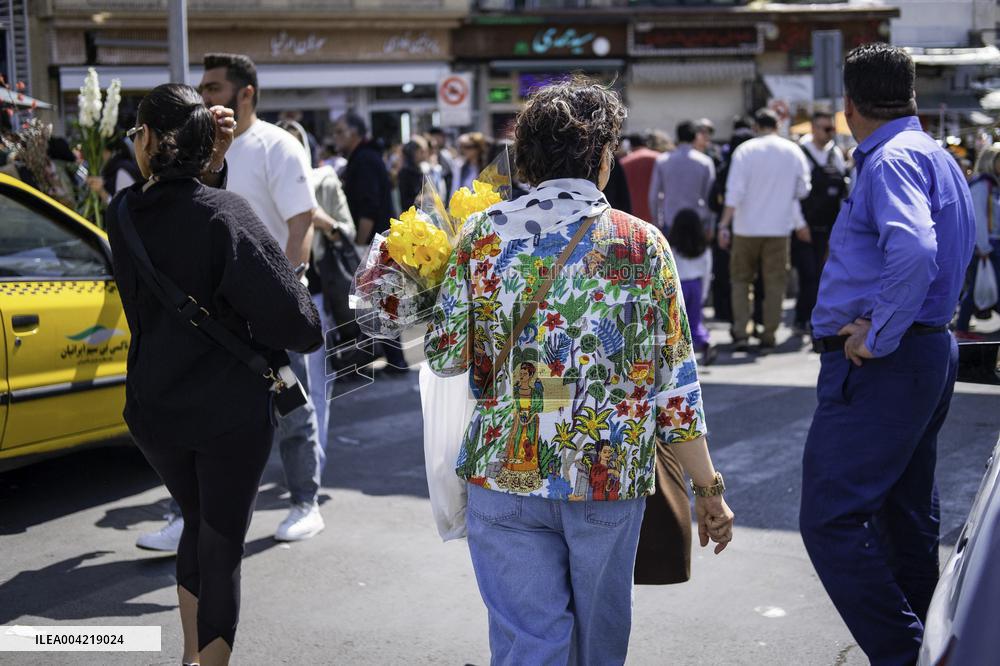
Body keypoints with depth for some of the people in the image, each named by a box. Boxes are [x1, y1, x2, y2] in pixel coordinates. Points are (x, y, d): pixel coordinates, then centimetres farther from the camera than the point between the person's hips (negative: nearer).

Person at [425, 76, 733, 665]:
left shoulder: (486, 234, -2)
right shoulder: (642, 243, -4)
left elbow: (445, 357, 0)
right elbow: (676, 381, -4)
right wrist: (709, 487, 4)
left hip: (506, 469, 0)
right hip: (611, 475, 0)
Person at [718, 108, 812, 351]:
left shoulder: (745, 150, -6)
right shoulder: (793, 151, 2)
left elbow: (734, 192, -12)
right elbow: (803, 191, 7)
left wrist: (724, 224, -12)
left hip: (747, 227, -1)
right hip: (779, 228, 1)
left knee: (741, 279, 11)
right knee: (774, 282, 8)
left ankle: (740, 333, 2)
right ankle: (768, 336, 7)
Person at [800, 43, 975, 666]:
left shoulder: (893, 159, -14)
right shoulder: (937, 156, 18)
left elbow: (913, 250, -32)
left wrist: (877, 338, -22)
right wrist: (881, 319, 8)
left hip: (880, 366, -11)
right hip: (926, 354, 11)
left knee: (832, 519, -12)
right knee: (907, 516, 18)